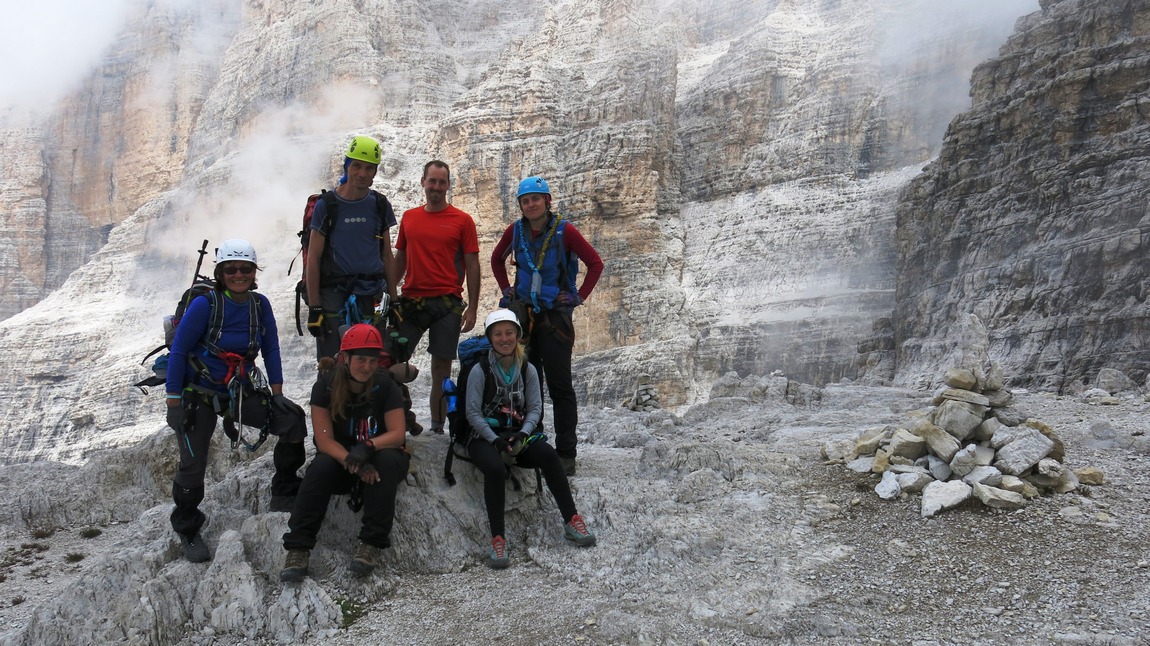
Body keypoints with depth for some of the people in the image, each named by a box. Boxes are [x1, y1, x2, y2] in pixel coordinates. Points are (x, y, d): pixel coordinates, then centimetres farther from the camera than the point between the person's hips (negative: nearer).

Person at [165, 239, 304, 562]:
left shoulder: (260, 304, -4)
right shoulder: (205, 305, -18)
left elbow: (271, 350, 5)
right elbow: (178, 351, -14)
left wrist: (277, 393, 2)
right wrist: (173, 402, -14)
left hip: (240, 393, 4)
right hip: (198, 395, -4)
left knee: (295, 424, -6)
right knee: (193, 466, -7)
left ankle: (283, 493, 13)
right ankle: (187, 530, 18)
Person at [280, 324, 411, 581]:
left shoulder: (385, 386, -11)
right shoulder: (326, 385, -11)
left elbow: (397, 434, -15)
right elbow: (324, 439, -16)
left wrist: (367, 448, -35)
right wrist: (353, 463, -33)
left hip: (378, 456, 0)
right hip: (339, 455, 0)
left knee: (388, 461, -33)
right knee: (321, 467, -31)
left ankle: (372, 543, -30)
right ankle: (298, 548, -31)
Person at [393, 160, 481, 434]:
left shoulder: (462, 220, 2)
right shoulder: (408, 217, 12)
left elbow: (472, 266, 1)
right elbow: (400, 260, 18)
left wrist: (472, 308, -5)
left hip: (447, 303, -3)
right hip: (410, 301, 3)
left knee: (441, 366, 2)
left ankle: (437, 427, 11)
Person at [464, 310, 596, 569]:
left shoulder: (527, 370, 6)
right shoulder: (480, 371, -4)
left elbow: (535, 408, 4)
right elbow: (473, 413, -6)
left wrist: (522, 435, -14)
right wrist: (496, 441, -17)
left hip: (519, 435, 3)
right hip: (485, 437, -3)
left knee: (548, 454, -27)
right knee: (495, 468, -35)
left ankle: (571, 521, -21)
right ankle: (497, 539, -31)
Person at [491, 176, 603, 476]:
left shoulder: (564, 230, -10)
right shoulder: (515, 231, 2)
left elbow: (596, 263, -5)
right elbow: (497, 259, 20)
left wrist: (579, 297, -7)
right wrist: (506, 290, 11)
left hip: (555, 316, -4)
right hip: (522, 314, 4)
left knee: (559, 386, -2)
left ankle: (566, 454, 3)